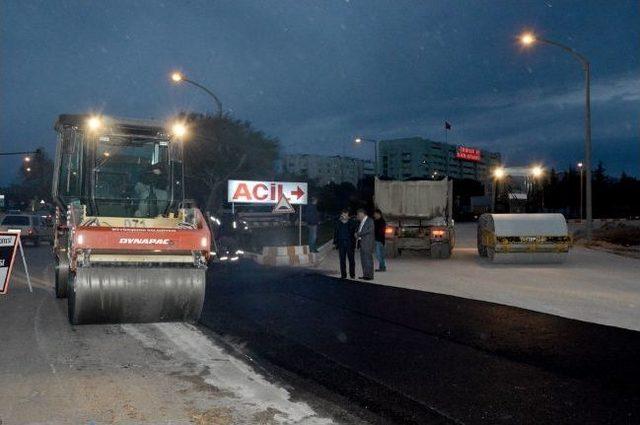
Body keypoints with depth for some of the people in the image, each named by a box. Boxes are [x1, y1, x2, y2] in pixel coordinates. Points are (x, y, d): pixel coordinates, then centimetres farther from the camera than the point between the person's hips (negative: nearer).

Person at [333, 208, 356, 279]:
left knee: (351, 259, 0)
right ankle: (343, 274, 10)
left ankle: (352, 274, 9)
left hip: (350, 243, -1)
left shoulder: (351, 222, 2)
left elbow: (355, 232, 0)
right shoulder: (338, 223, 6)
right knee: (342, 260, 4)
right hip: (341, 243, 1)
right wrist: (335, 242, 4)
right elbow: (335, 233, 9)